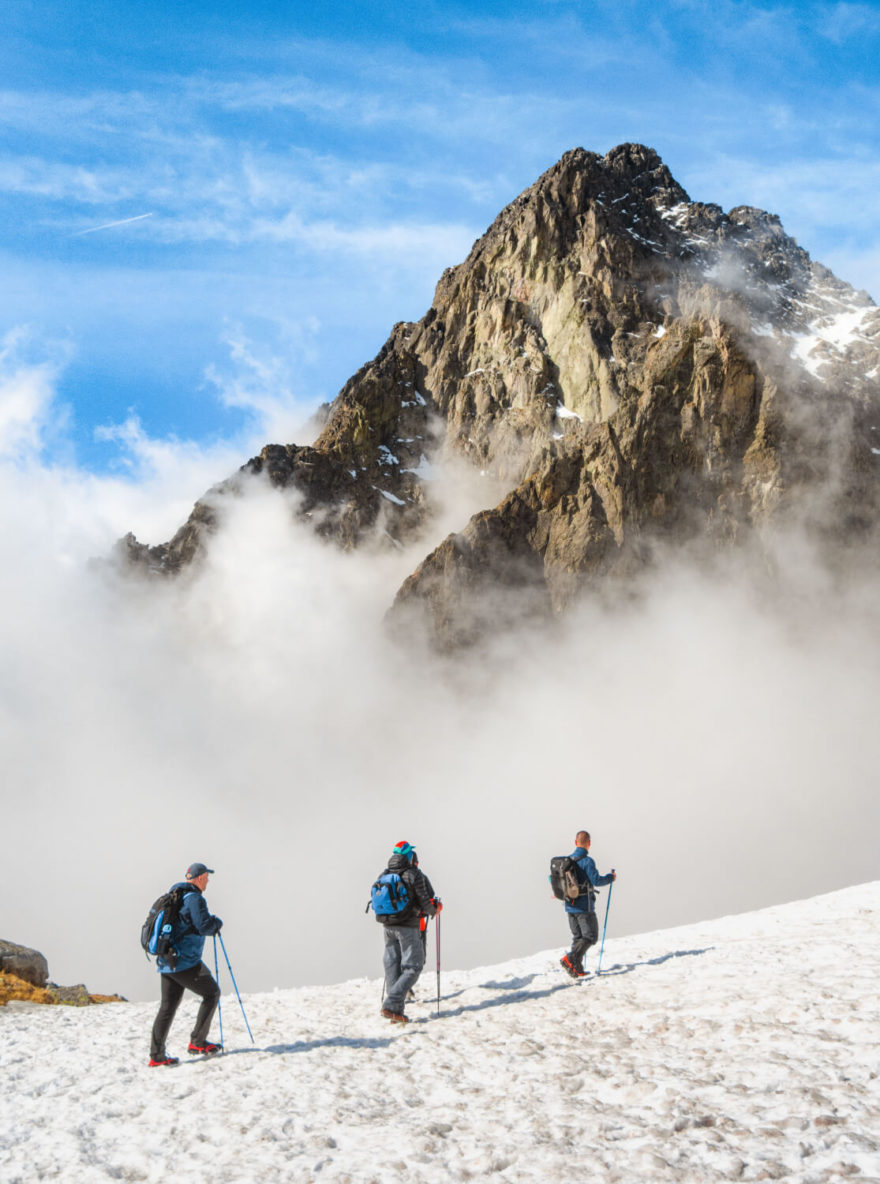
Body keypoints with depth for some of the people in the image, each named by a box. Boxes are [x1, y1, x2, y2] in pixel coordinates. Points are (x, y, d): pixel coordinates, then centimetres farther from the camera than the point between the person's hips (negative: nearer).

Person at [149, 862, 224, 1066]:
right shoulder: (194, 898, -12)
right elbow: (205, 926, -22)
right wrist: (217, 922, -1)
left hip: (166, 963, 8)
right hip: (186, 962, -8)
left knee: (168, 1006, 11)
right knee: (212, 993, 7)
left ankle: (156, 1055, 8)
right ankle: (198, 1042, 5)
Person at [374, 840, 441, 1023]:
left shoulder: (383, 876, 8)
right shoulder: (415, 875, -10)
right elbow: (426, 903, -10)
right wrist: (435, 910, 12)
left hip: (387, 926, 6)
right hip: (408, 927, -6)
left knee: (392, 967, 11)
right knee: (413, 967, 1)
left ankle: (396, 1014, 9)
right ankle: (391, 1005, -13)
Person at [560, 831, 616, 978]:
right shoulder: (587, 861, -16)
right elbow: (596, 880, -19)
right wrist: (611, 878, -1)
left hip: (570, 906, 7)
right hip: (584, 907, -7)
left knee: (577, 937, 15)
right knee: (590, 937, -1)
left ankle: (577, 969, 11)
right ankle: (570, 958, -18)